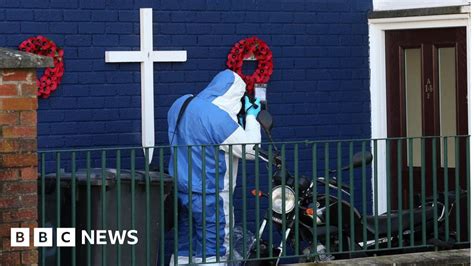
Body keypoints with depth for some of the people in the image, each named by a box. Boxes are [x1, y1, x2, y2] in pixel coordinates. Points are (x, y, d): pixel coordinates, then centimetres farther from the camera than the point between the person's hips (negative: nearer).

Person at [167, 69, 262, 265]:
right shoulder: (219, 117, -22)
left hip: (181, 190, 8)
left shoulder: (180, 105, 4)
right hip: (210, 196, -8)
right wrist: (251, 117, -3)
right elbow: (250, 149, -16)